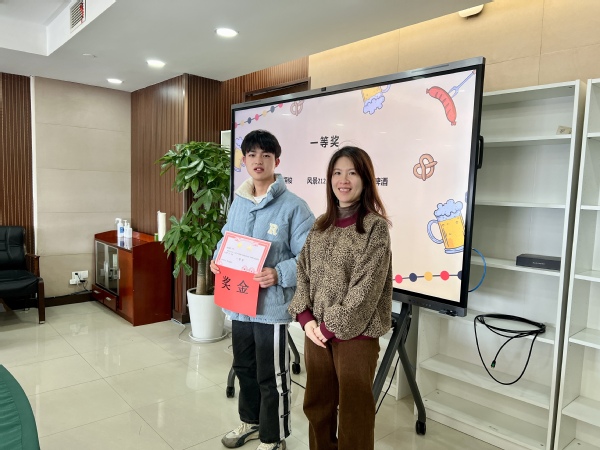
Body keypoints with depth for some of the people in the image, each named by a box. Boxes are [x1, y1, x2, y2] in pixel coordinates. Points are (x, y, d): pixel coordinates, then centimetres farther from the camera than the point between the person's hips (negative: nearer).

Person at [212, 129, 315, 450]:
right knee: (244, 368, 24)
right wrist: (217, 260, 2)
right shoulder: (237, 203, 7)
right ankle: (250, 421, 48)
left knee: (271, 378, 8)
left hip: (271, 305, -7)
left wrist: (279, 275, -28)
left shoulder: (293, 206, -14)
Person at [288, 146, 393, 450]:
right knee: (316, 404, 19)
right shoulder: (321, 225, 8)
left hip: (355, 333, -5)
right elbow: (303, 273, 6)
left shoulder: (375, 226, -10)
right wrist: (306, 319, -6)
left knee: (354, 411, 11)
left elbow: (367, 287, -15)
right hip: (316, 331, 5)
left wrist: (332, 326, -14)